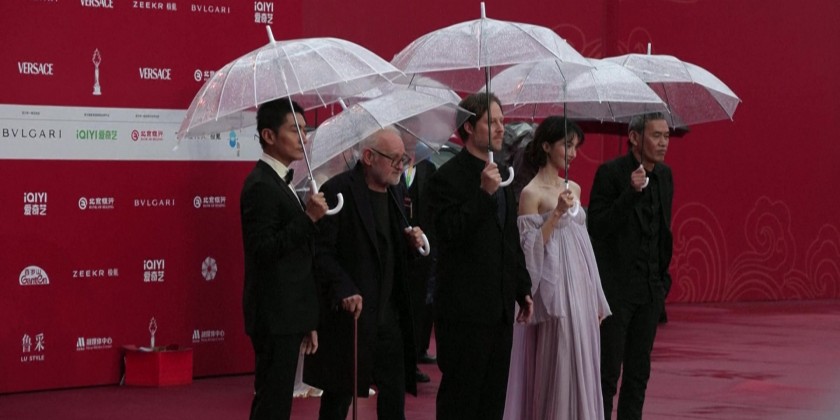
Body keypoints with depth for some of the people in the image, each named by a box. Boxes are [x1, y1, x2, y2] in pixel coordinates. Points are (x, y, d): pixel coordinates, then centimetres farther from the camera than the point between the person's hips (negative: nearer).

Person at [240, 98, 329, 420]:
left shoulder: (280, 182, 16)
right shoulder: (261, 186, -14)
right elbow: (262, 250, -22)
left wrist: (307, 321, 21)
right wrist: (309, 218, -24)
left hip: (287, 315, 10)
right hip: (274, 317, -10)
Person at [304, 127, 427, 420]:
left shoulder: (395, 192, 12)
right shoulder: (338, 191, -13)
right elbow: (321, 251, -17)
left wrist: (412, 243, 2)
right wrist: (344, 290, -27)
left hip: (389, 313, 7)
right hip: (349, 311, -7)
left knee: (394, 392, 9)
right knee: (339, 395, 4)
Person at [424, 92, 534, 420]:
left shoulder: (502, 173, 15)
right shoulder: (448, 177, -11)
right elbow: (449, 233, -21)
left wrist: (523, 288, 19)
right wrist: (484, 193, -26)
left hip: (501, 305, 8)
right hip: (465, 308, -8)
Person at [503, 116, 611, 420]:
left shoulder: (573, 189, 13)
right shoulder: (531, 193, -7)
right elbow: (530, 249, -11)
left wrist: (596, 297, 15)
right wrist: (556, 213, -20)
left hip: (580, 287, 7)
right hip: (554, 290, -7)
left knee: (582, 366, 7)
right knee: (557, 367, -6)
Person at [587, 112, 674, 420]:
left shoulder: (664, 175, 9)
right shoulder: (610, 173, -11)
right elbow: (598, 227, -17)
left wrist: (663, 274, 15)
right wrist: (631, 193, -26)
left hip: (651, 288, 7)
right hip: (616, 287, -7)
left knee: (639, 371, 10)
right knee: (608, 370, -3)